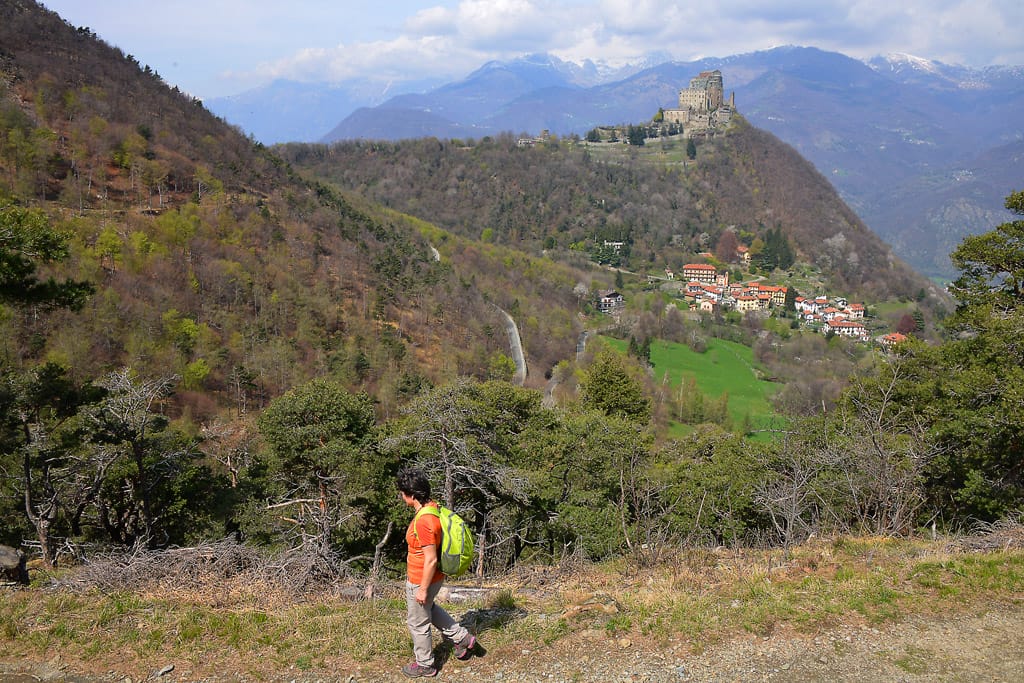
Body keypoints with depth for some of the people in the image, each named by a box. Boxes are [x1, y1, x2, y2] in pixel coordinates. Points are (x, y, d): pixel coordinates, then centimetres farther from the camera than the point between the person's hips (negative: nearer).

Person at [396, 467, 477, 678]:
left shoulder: (424, 521, -33)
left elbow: (431, 560, -28)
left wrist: (423, 589, -18)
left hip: (421, 581, -9)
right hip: (432, 577, 9)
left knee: (418, 622, 13)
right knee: (429, 609, 32)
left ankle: (424, 665, 32)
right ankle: (462, 637, 38)